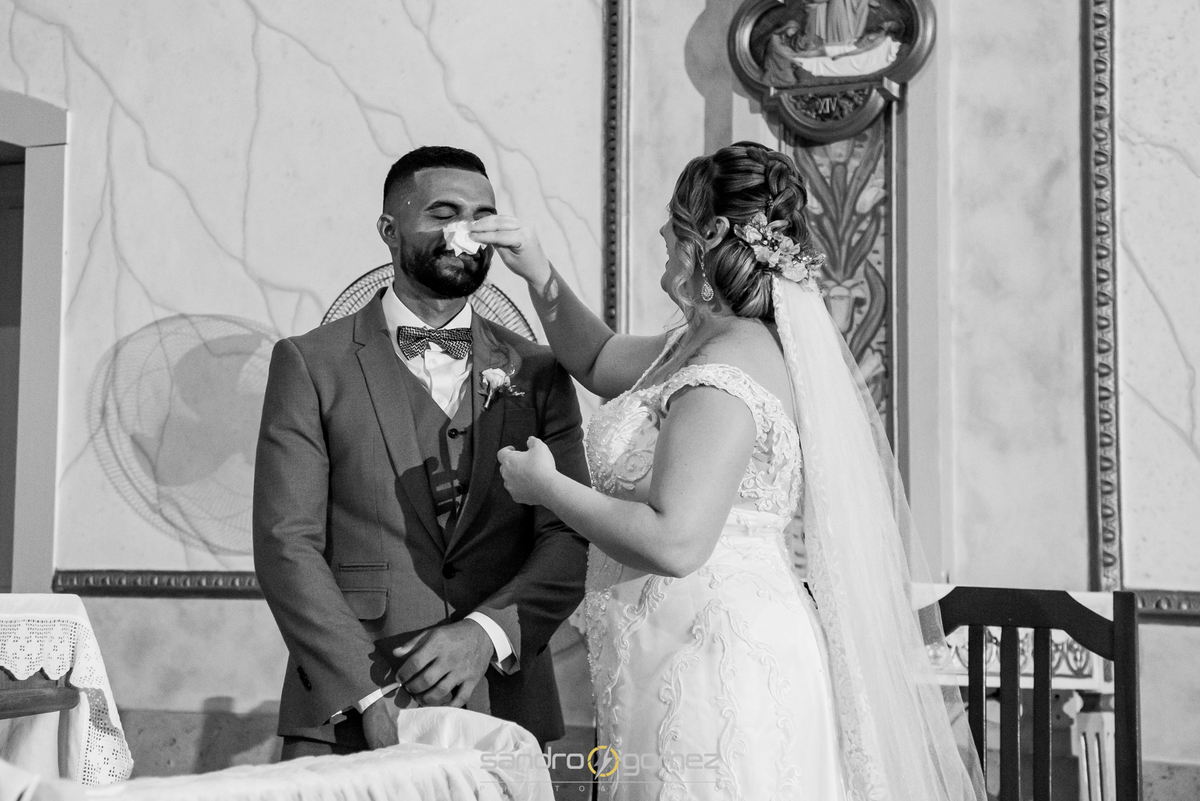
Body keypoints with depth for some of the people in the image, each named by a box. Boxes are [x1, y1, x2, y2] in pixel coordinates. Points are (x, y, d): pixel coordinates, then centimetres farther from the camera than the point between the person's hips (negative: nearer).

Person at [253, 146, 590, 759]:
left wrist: (488, 633, -16)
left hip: (502, 714, 2)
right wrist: (371, 695, -14)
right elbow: (287, 545, -4)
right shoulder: (310, 364, 2)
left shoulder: (537, 374, 9)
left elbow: (569, 539, 2)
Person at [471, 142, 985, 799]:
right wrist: (539, 276, 14)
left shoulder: (724, 381, -20)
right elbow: (602, 362, 28)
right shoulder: (704, 341, 11)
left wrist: (547, 487, -15)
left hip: (719, 667, -10)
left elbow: (675, 543, -27)